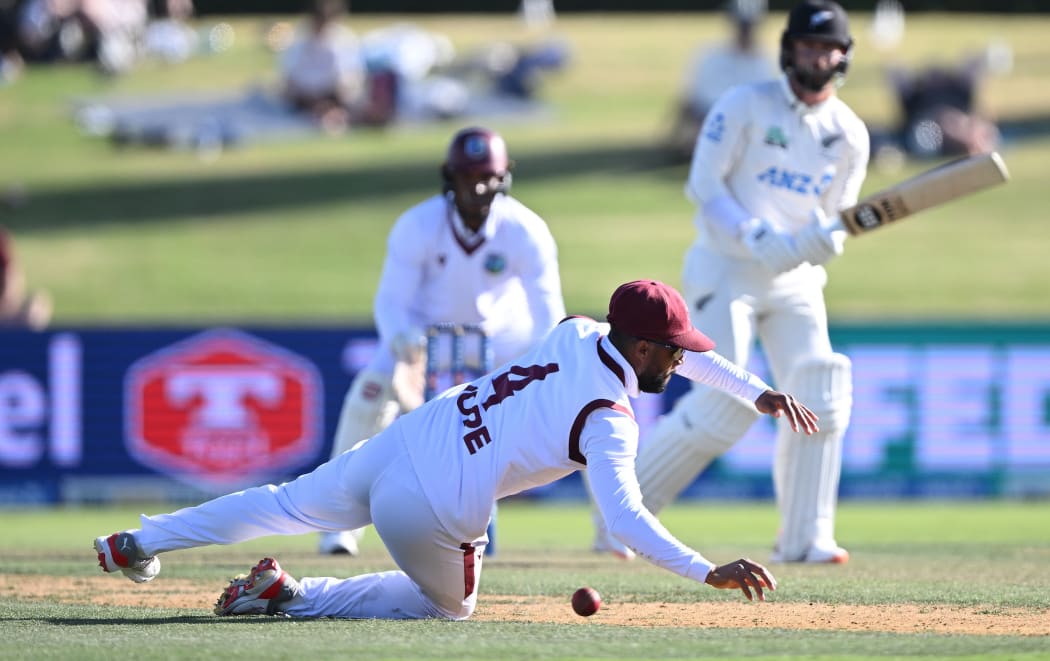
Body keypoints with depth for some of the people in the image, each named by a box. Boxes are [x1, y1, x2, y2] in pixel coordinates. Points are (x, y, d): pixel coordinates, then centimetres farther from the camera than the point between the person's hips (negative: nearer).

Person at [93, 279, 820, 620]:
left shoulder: (580, 333, 4)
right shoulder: (609, 421, -18)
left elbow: (669, 348, 20)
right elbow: (626, 519, -29)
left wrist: (759, 391, 16)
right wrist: (710, 571, -31)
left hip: (397, 444, 7)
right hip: (430, 511, -7)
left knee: (290, 505, 27)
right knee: (450, 603, 22)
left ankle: (139, 541, 33)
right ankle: (291, 595, 10)